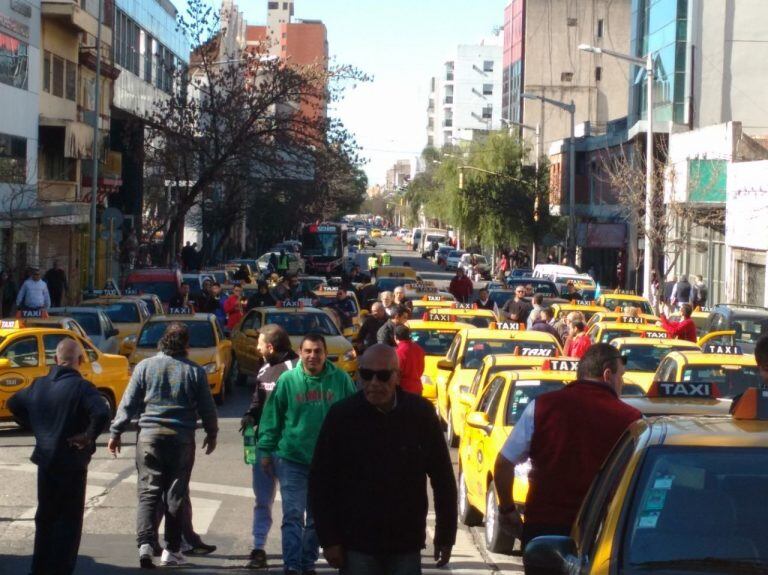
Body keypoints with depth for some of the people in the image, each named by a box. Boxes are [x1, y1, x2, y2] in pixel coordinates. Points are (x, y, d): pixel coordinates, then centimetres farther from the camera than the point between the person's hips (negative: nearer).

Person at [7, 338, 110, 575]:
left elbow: (13, 403, 18)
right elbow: (102, 414, -31)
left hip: (45, 460, 6)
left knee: (45, 516, 19)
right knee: (69, 519, 4)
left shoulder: (39, 385, 4)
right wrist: (88, 437, -16)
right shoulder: (81, 387, -16)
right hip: (72, 462, -6)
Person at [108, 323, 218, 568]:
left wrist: (116, 432, 9)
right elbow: (207, 408, 6)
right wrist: (211, 434, 21)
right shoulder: (195, 371, 0)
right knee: (176, 495, 8)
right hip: (182, 440, 0)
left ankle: (145, 543, -13)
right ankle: (172, 550, 11)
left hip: (149, 437, 0)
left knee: (148, 492, 3)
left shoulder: (145, 366, 0)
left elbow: (128, 403, 1)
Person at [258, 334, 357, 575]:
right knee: (293, 515, -7)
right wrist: (266, 451, -1)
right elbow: (272, 417, -1)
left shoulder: (340, 380, -5)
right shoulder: (287, 380, -6)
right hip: (292, 459, -2)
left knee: (317, 517, 14)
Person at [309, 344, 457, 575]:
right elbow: (321, 482, -2)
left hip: (406, 545, 1)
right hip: (357, 544, -1)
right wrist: (329, 539, -6)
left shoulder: (421, 413, -3)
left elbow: (443, 478, 3)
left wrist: (446, 534, 3)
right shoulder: (342, 415, -6)